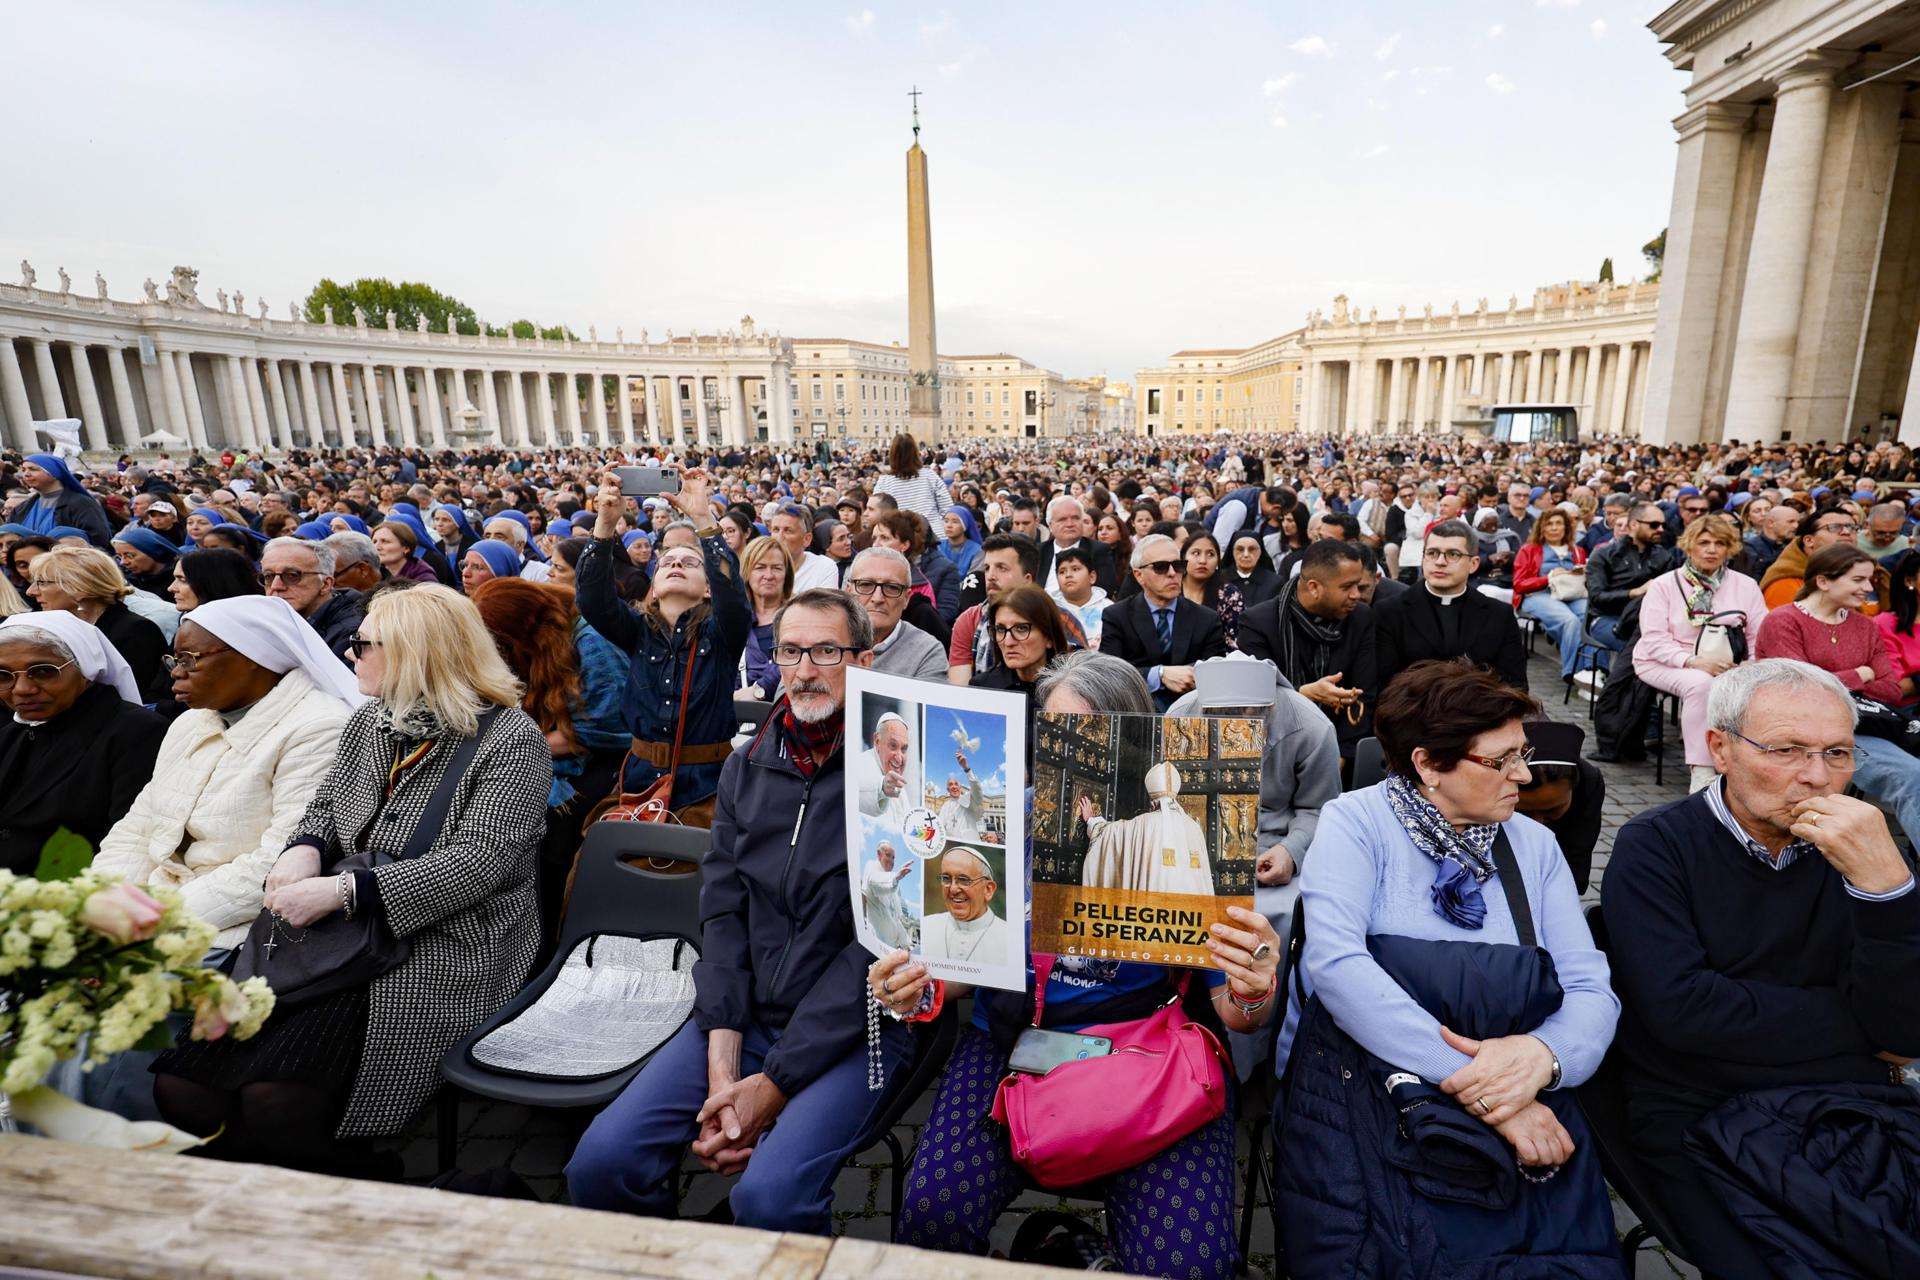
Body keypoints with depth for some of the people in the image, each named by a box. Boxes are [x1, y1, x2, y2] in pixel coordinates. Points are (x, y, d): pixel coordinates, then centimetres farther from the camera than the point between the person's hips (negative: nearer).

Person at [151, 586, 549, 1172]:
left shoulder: (510, 739, -10)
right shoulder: (370, 722, 15)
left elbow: (482, 860, -17)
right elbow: (322, 807, 22)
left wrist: (342, 890, -21)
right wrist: (303, 850, -2)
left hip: (441, 947, -7)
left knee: (275, 1097, -24)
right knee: (178, 1082, -10)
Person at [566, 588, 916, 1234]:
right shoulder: (746, 768, 7)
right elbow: (723, 914, 3)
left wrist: (774, 1083, -14)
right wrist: (722, 1066, -7)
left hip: (857, 1027, -4)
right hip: (742, 1017, 5)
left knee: (769, 1195, -24)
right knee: (601, 1162, -9)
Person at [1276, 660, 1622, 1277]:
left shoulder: (1534, 844, 10)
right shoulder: (1356, 821, -5)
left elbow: (1591, 989, 3)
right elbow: (1334, 961, -19)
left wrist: (1542, 1053, -19)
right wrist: (1469, 1079, -22)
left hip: (1518, 1102, 4)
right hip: (1361, 1085, -4)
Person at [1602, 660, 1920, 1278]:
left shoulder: (1852, 851, 6)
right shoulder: (1655, 847, -6)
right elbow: (1678, 1010, -17)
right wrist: (1850, 1022, -5)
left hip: (1857, 1107, 5)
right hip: (1704, 1118, -4)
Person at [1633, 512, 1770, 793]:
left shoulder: (1745, 586, 13)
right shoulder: (1664, 585, 4)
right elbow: (1654, 640, -7)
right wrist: (1692, 660, -23)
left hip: (1727, 667, 3)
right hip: (1663, 664, -3)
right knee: (1701, 683, -35)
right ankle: (1701, 771, -31)